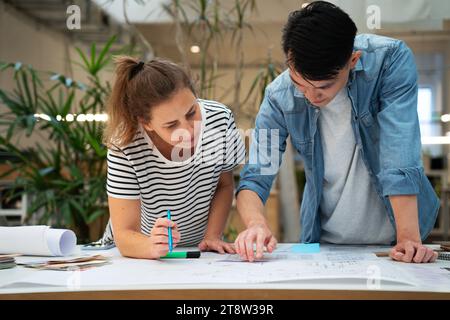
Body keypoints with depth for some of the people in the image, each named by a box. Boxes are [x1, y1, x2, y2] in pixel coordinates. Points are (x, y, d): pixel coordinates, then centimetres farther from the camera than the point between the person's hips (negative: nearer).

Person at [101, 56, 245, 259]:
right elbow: (124, 234, -23)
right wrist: (153, 247, -42)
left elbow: (225, 185, -1)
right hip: (141, 252, -1)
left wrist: (212, 236, -12)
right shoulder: (125, 148, -26)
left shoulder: (220, 119, -17)